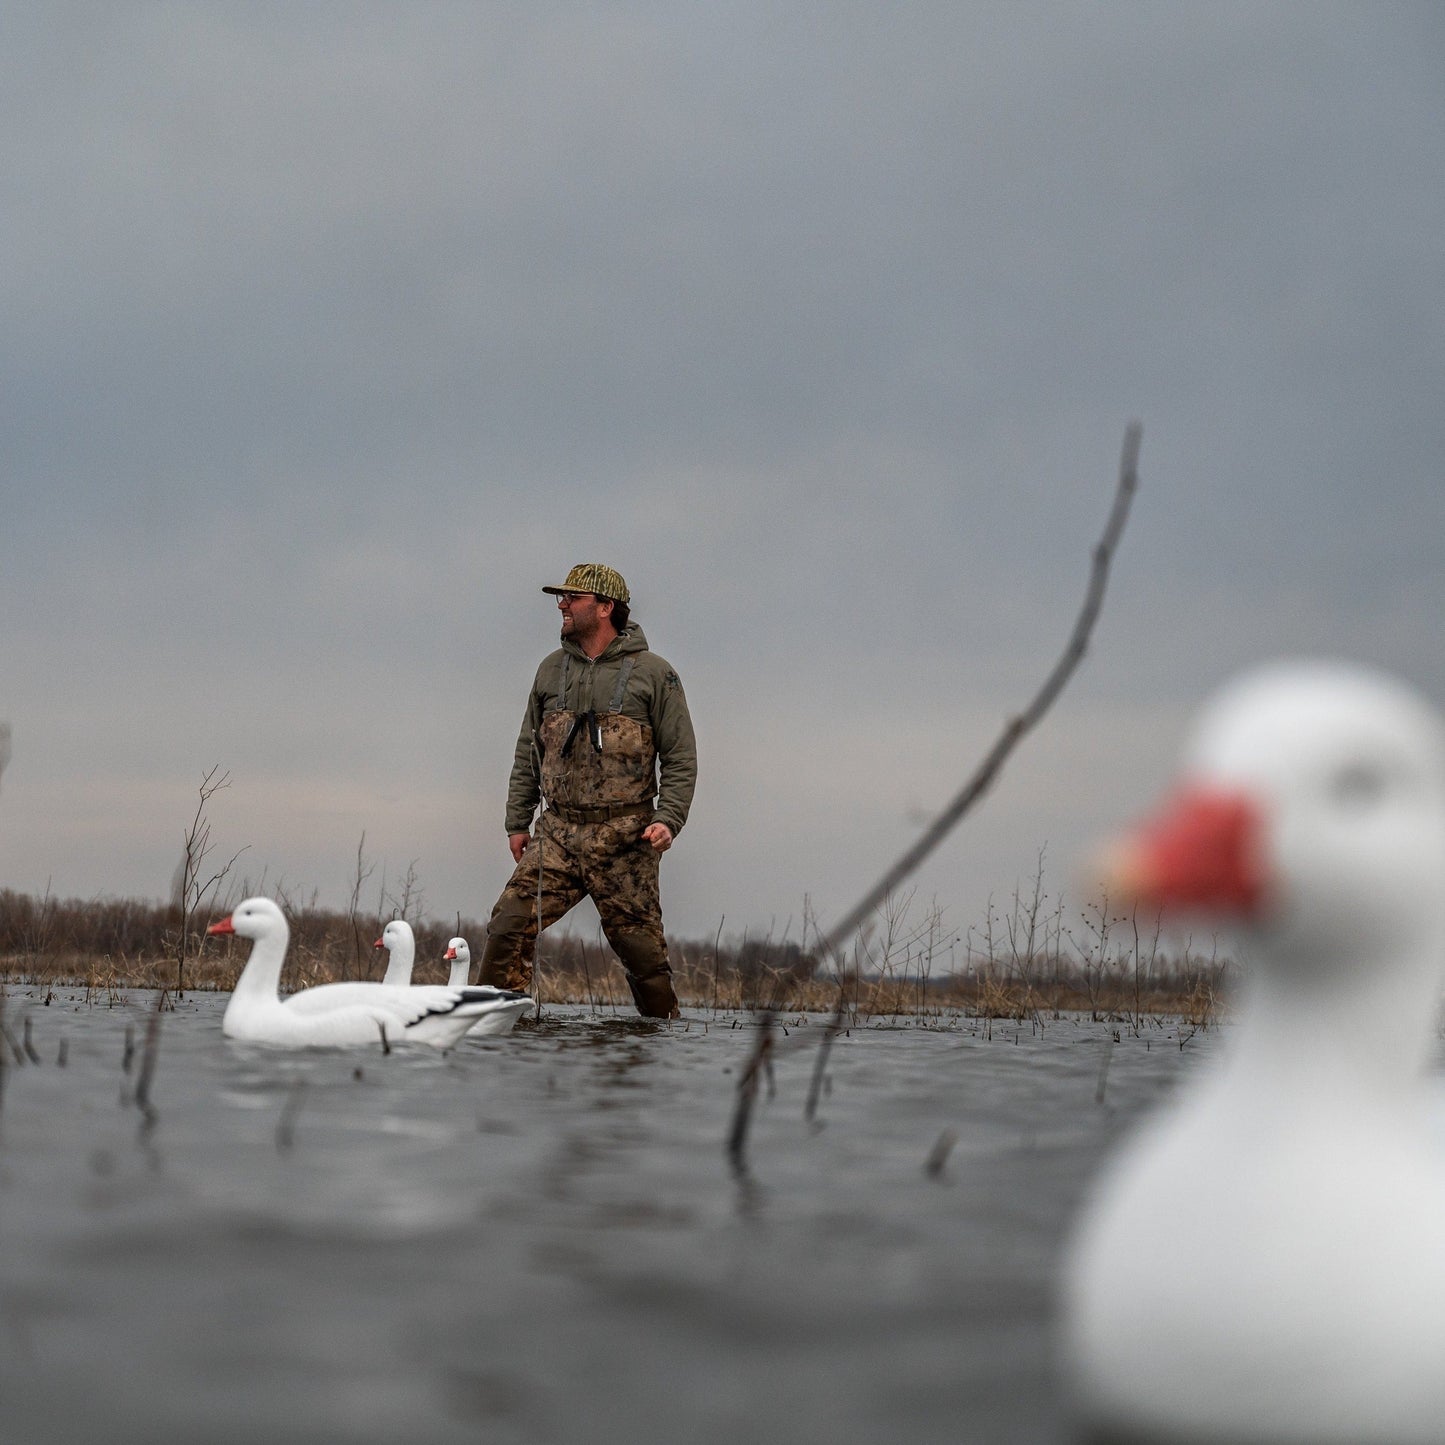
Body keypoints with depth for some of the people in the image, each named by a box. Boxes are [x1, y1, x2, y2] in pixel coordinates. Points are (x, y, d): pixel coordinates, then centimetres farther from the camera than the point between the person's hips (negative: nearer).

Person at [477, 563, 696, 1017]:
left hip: (624, 840, -3)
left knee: (641, 946, 0)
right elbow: (528, 751, 18)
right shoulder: (552, 670, 13)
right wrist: (517, 821, 13)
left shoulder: (653, 674, 1)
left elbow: (680, 758, 0)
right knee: (509, 926, -11)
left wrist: (668, 818, -13)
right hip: (557, 833, 3)